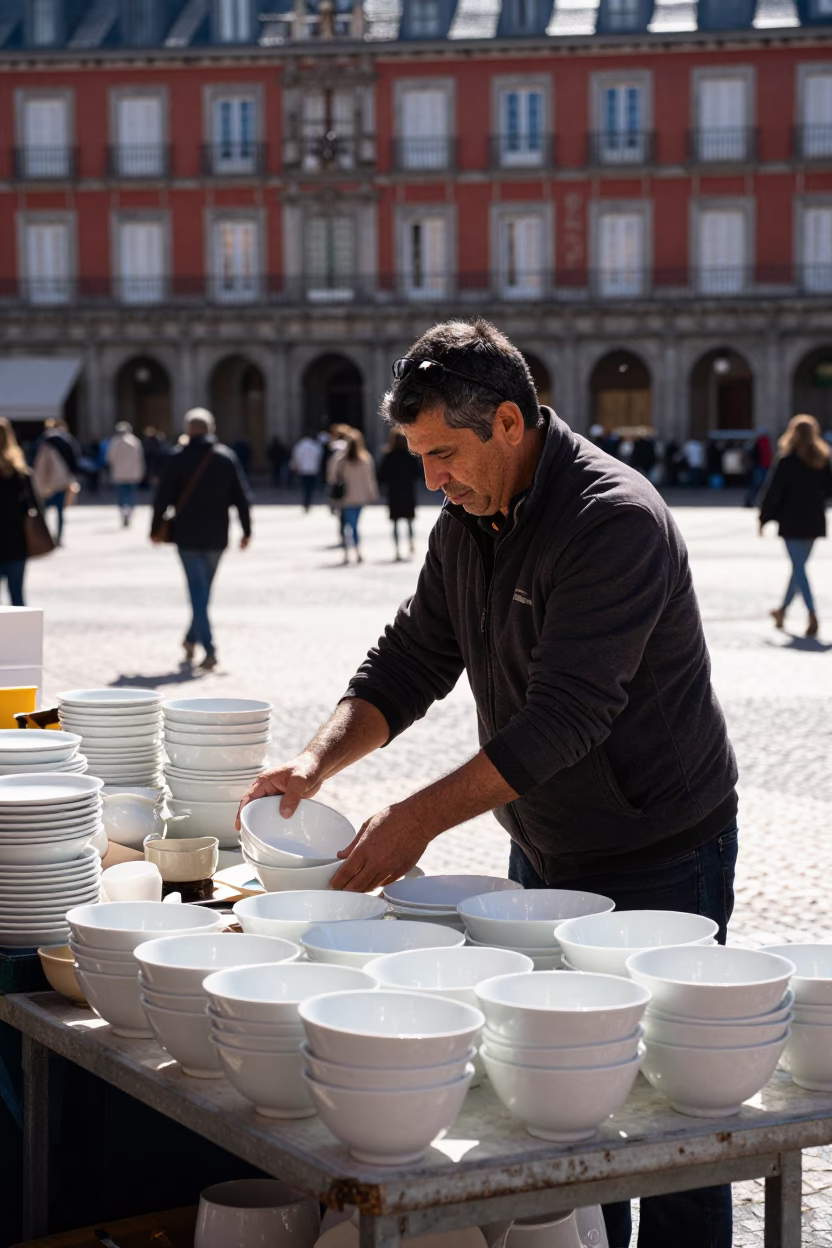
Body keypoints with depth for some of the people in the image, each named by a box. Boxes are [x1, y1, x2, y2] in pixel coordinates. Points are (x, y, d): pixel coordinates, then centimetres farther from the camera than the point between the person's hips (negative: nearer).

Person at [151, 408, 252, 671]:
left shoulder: (178, 458, -6)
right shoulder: (227, 457, 2)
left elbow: (163, 498, -6)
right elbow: (242, 497, 1)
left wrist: (156, 528, 6)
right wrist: (247, 529, 9)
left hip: (188, 536, -3)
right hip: (216, 537, 3)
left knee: (198, 592, -4)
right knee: (203, 590, 18)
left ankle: (209, 649, -14)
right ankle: (192, 639, 29)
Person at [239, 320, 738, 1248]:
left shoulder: (615, 520, -24)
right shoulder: (468, 522, 4)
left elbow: (565, 718, -29)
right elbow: (410, 659, 6)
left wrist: (421, 817, -29)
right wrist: (318, 760, -10)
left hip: (658, 858, -8)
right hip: (544, 849, 8)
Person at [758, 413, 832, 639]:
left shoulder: (786, 461, -12)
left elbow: (773, 491, -11)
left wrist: (764, 518, -2)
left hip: (792, 522, -5)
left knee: (799, 568, -5)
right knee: (799, 566, 17)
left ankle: (813, 617, -17)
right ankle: (783, 610, 31)